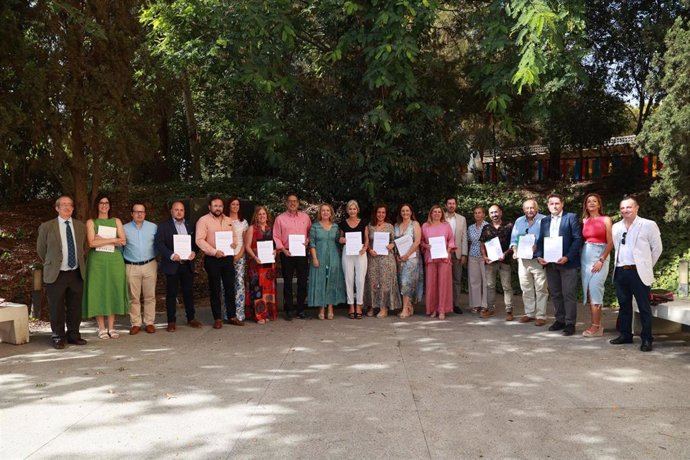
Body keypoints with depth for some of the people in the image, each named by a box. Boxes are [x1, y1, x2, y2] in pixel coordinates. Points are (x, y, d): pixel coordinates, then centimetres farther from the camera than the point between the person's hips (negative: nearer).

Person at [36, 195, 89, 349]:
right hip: (56, 275, -3)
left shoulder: (80, 226, 8)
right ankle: (58, 337, 16)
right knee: (56, 308, 3)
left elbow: (85, 247, 18)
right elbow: (40, 249, 7)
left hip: (76, 274, 3)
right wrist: (51, 264, 11)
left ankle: (73, 335, 20)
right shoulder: (47, 227, -2)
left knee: (75, 307, 8)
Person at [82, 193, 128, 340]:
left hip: (115, 260, 2)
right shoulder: (91, 222, 5)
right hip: (97, 260, -2)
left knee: (114, 291, 2)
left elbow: (123, 241, 0)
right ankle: (102, 328, 5)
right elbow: (92, 243, -9)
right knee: (98, 292, -2)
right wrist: (112, 240, -12)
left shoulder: (116, 221, 12)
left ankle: (111, 327, 9)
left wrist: (102, 239, -9)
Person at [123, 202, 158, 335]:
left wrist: (155, 258, 6)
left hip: (150, 265, 1)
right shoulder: (125, 228, 1)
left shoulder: (153, 227, 3)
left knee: (150, 296, 4)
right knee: (134, 297, 3)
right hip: (131, 267, -1)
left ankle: (149, 323, 12)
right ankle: (135, 324, 11)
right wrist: (123, 263, 6)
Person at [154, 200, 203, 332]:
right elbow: (159, 243, -10)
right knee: (171, 294, 3)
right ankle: (171, 321, 10)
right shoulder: (163, 226, 0)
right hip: (172, 265, -3)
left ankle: (191, 318, 20)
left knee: (189, 292, 9)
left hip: (188, 264, 4)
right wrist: (171, 255, -22)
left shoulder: (190, 226, 13)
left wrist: (194, 252, -8)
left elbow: (195, 242, 13)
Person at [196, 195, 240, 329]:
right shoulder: (203, 220, -6)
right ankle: (217, 318, 12)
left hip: (227, 258, 5)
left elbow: (234, 236, 20)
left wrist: (234, 243, -4)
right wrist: (214, 252, -21)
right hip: (212, 259, -5)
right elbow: (200, 240, -13)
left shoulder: (228, 220, 12)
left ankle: (232, 316, 17)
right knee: (215, 289, 4)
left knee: (230, 288, 8)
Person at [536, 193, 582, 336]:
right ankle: (560, 320, 21)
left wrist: (567, 257, -18)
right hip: (549, 262, 5)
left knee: (568, 294, -4)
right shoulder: (544, 221, 15)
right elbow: (540, 240, 14)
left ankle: (570, 323, 3)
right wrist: (539, 256, -4)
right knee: (555, 294, 11)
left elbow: (578, 239, -8)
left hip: (567, 262, -5)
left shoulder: (571, 217, -1)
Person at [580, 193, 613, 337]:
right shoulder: (584, 221, 12)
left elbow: (610, 242, -6)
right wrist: (580, 258, 1)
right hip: (585, 256, 5)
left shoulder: (606, 219, -1)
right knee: (588, 290, 3)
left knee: (594, 289, -12)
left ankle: (596, 326, -7)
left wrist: (601, 260, -15)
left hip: (600, 256, -5)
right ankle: (596, 324, 10)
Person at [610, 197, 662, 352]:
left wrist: (647, 266, 4)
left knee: (644, 307, -1)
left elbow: (657, 248, 2)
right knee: (624, 305, 13)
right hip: (620, 272, 5)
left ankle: (647, 339, 4)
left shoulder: (648, 225, -3)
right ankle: (625, 335, 23)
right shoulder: (616, 227, 11)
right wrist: (620, 263, 13)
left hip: (638, 272, -5)